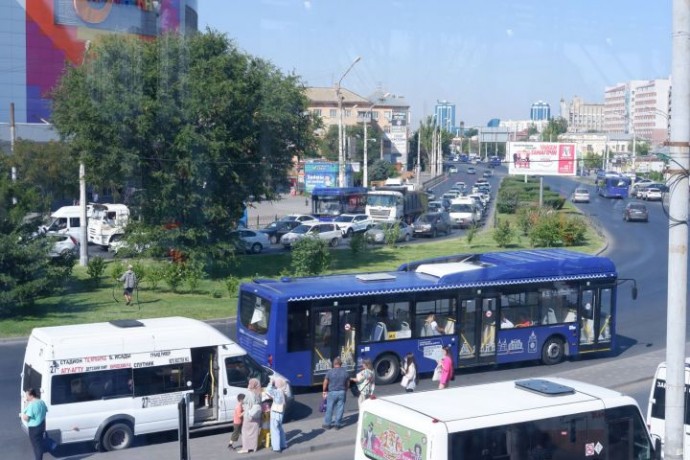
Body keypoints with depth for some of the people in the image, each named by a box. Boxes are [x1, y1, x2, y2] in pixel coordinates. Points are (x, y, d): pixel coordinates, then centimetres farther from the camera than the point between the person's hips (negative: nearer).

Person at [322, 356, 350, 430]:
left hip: (332, 392, -2)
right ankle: (338, 424, 13)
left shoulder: (330, 372, -10)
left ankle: (327, 424, 15)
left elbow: (325, 383, -4)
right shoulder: (345, 372, -1)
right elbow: (347, 383, 8)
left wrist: (324, 391, 11)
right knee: (340, 409, 8)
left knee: (329, 409, 8)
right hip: (342, 393, 2)